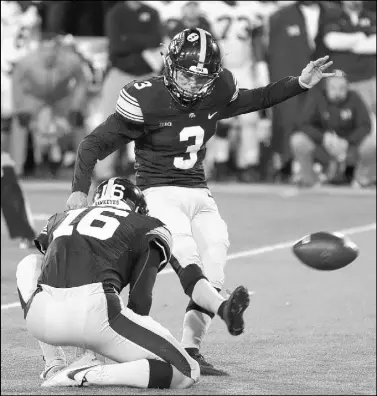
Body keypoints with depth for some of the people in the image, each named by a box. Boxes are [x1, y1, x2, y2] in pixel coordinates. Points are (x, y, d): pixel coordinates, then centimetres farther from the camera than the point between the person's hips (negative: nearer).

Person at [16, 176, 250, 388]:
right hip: (94, 310, -4)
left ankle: (54, 365, 27)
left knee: (30, 264, 40)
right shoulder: (150, 230, 21)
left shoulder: (61, 219, 33)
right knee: (187, 373, 8)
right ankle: (86, 375, -9)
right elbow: (140, 299, 9)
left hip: (41, 318, 5)